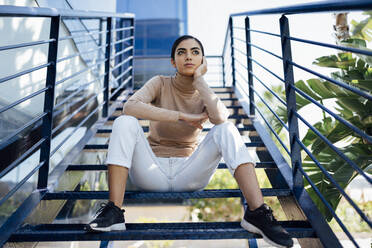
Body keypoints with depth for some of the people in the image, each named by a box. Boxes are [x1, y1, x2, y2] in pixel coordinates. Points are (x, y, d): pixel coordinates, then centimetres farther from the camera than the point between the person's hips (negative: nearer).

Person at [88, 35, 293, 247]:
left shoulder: (204, 95, 2)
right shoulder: (161, 84, -1)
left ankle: (257, 212, -29)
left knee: (227, 129, -21)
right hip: (153, 171, 0)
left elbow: (220, 118, -23)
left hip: (189, 173, 1)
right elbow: (130, 107, -23)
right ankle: (114, 211, -29)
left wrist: (199, 78, -14)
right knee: (125, 122, -24)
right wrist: (182, 116, -24)